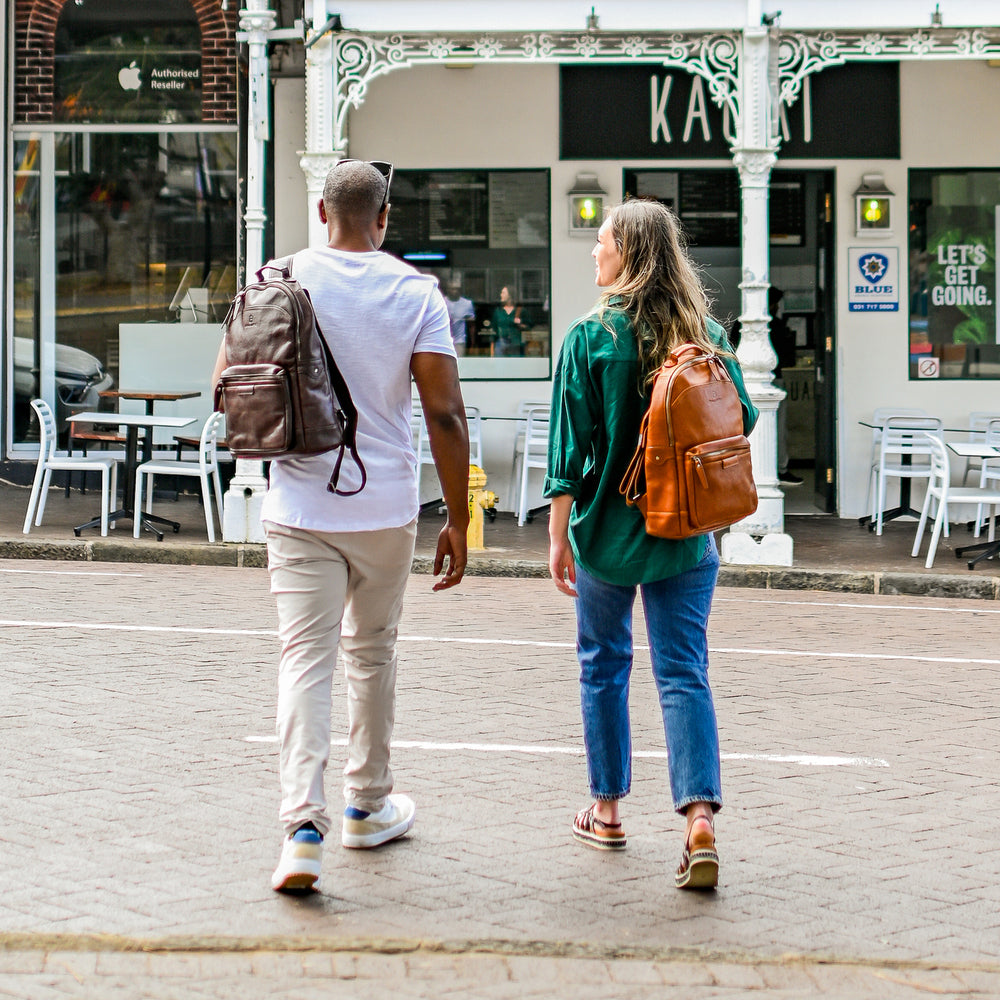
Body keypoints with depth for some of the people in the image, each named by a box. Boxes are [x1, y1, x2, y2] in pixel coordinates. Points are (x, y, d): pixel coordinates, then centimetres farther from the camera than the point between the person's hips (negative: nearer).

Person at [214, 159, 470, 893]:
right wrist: (458, 521, -1)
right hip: (385, 507, 0)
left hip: (300, 505, 0)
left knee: (305, 658, -2)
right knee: (372, 651, 18)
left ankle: (304, 826, -16)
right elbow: (445, 414, -7)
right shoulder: (416, 292, -4)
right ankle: (368, 806, 30)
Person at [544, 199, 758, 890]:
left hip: (608, 525, -2)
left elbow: (570, 445, -10)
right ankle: (701, 817, -15)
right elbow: (742, 419, 7)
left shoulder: (591, 337, -10)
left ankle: (608, 810, 24)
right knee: (685, 672, 1)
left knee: (604, 664, 16)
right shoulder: (707, 333, -1)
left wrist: (557, 535, -5)